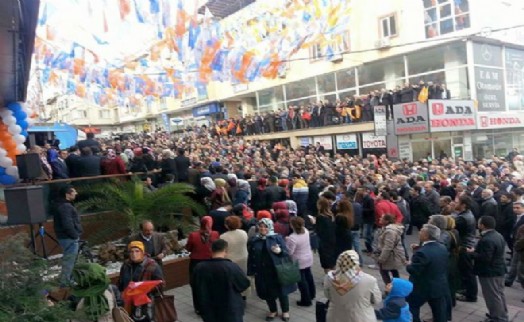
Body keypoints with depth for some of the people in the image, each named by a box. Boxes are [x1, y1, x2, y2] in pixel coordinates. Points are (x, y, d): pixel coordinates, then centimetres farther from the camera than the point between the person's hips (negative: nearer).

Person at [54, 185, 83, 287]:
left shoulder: (65, 205, 14)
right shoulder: (65, 207, -21)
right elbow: (68, 225, -27)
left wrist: (75, 235, 15)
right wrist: (75, 235, -17)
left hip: (69, 238, 11)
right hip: (69, 239, -11)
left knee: (68, 261, 20)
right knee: (69, 262, -4)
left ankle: (65, 282, 32)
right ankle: (65, 284, 3)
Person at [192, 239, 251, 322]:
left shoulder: (199, 268, -9)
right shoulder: (232, 267, -23)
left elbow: (195, 286, 8)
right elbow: (245, 284, -8)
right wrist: (240, 272, 9)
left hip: (208, 312, 4)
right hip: (230, 313, -4)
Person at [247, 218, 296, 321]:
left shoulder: (277, 238, -6)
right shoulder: (254, 240, 1)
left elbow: (286, 253, -4)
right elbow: (251, 257, 7)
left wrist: (280, 251, -26)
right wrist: (251, 271, 5)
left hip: (277, 270, -2)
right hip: (262, 272, 2)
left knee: (281, 291, 10)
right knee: (267, 292, 13)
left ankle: (285, 311, 32)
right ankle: (273, 311, 37)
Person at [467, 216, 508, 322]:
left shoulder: (486, 240, -28)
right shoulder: (498, 235, 6)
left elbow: (485, 258, -30)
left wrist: (472, 253, -16)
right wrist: (476, 250, 12)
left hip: (490, 272, -10)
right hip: (499, 269, 10)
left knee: (493, 296, 2)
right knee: (499, 293, 22)